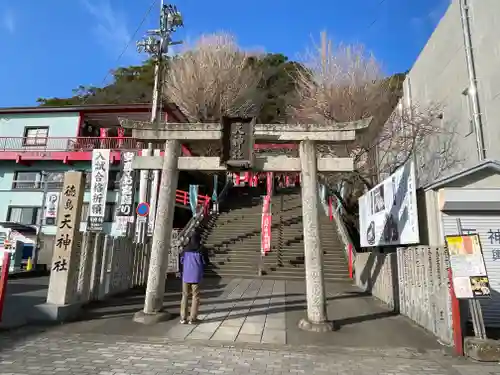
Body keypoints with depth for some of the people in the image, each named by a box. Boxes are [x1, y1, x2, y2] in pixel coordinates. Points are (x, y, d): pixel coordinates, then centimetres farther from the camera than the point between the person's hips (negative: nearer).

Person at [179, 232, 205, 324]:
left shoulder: (185, 250, 0)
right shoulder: (200, 251, -8)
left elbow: (181, 262, 8)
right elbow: (203, 264, -2)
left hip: (186, 277, 3)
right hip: (196, 277, -3)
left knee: (185, 296, 11)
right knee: (195, 297, 7)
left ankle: (183, 318, 10)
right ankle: (192, 318, 7)